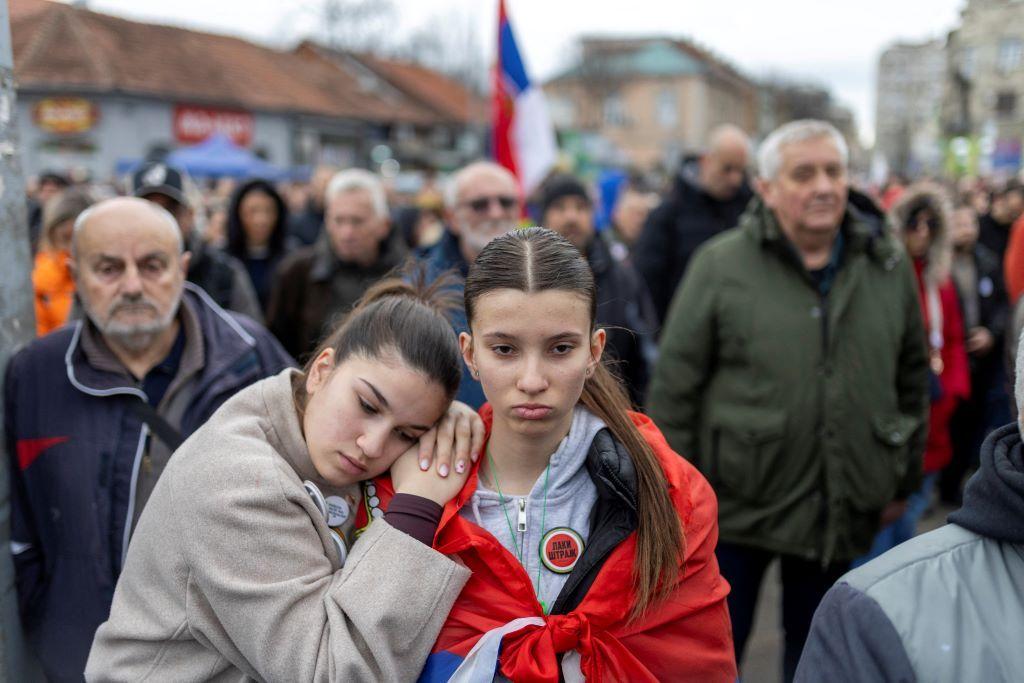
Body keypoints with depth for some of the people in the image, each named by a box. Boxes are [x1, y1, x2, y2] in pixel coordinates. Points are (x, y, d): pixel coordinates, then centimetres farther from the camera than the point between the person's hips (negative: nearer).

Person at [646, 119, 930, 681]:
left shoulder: (890, 267, 2)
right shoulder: (721, 264, -9)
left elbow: (912, 378, 13)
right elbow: (675, 385, -7)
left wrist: (904, 479, 15)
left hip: (842, 509, 4)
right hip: (737, 504, -3)